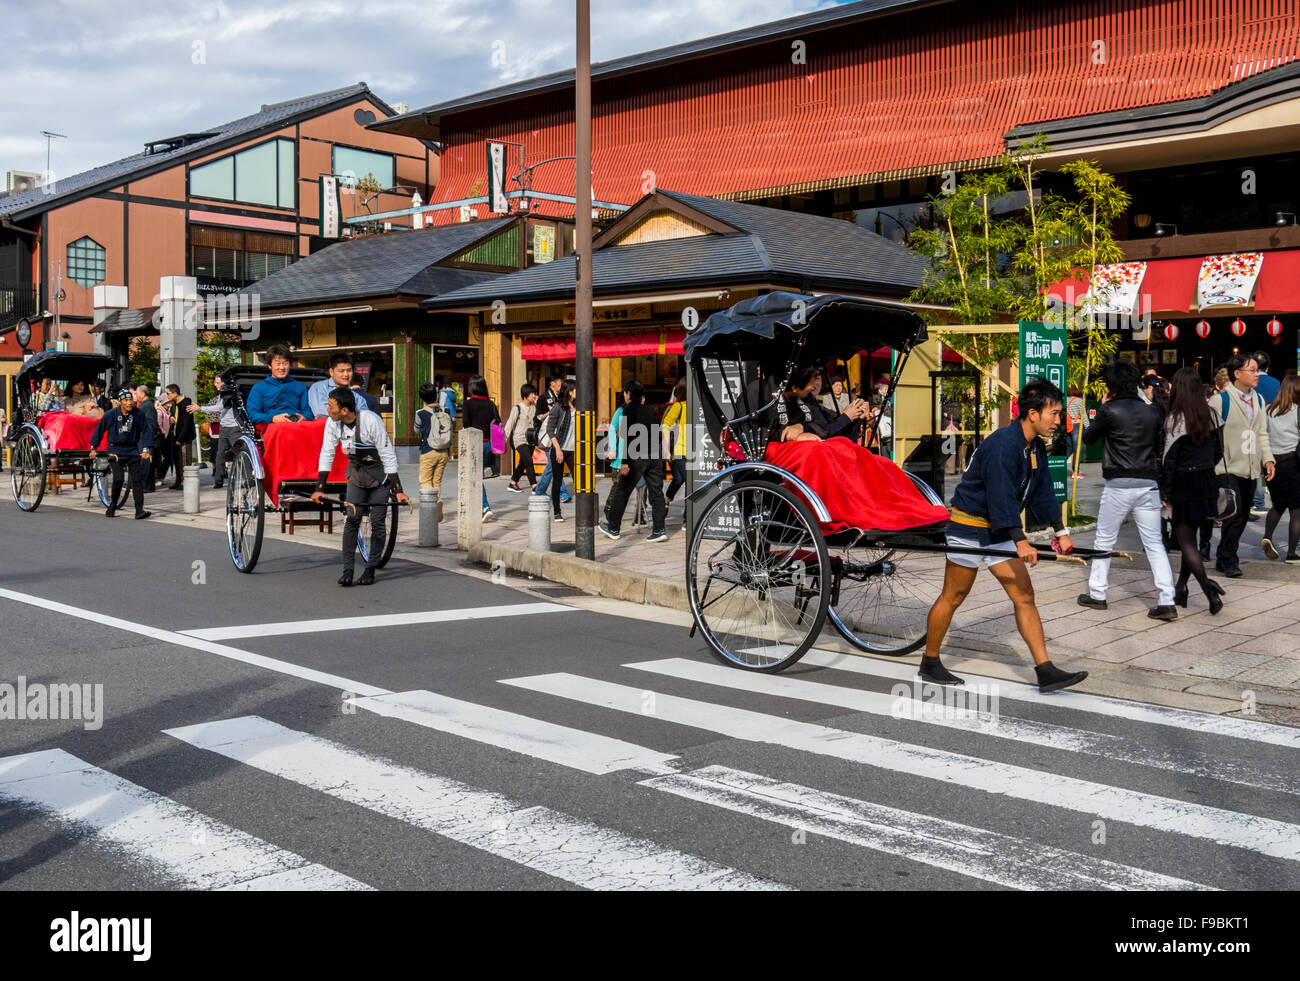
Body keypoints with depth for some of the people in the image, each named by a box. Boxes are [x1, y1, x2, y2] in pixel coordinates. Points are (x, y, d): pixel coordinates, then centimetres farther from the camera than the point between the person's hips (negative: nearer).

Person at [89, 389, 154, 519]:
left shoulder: (139, 414, -6)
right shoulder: (110, 415, -8)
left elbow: (146, 431, 0)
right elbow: (99, 430, 4)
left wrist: (146, 449, -10)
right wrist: (93, 448, 9)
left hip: (132, 450, 2)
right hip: (115, 451, -2)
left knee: (137, 479, -7)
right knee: (118, 479, -13)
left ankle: (139, 510, -8)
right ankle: (112, 506, 8)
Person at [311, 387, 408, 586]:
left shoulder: (371, 421, -27)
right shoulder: (332, 423, -12)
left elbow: (388, 456, -22)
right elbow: (326, 455, -2)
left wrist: (397, 490, -23)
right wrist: (320, 488, -7)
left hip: (379, 473, -4)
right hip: (356, 471, 4)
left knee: (377, 521, -3)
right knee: (352, 518, -5)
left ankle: (370, 570, 7)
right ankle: (347, 570, -5)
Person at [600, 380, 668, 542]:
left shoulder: (628, 409, -6)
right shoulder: (649, 410, 14)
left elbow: (626, 436, -15)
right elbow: (658, 434, 16)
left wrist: (624, 462, -17)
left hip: (637, 456, -6)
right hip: (655, 455, 6)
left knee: (622, 491, 7)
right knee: (656, 491, 5)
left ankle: (613, 529, 17)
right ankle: (660, 530, -1)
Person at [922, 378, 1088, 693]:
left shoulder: (1036, 447, 7)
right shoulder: (1003, 443, -23)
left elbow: (1042, 493, 16)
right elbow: (1001, 496, -28)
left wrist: (1061, 532, 14)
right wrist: (1020, 542, -31)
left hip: (999, 530, 9)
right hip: (969, 527, -9)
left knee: (1024, 596, 2)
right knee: (953, 596, 2)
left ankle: (1045, 671, 2)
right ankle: (929, 664, 16)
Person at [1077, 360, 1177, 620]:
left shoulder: (1109, 411, -8)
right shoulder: (1152, 411, 6)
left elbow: (1088, 438, 6)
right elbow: (1159, 444, 16)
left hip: (1118, 485, -4)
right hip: (1149, 484, 4)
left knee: (1104, 540, 12)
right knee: (1154, 543, 5)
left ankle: (1097, 595, 20)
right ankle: (1167, 601, -3)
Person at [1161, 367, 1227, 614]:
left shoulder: (1175, 419, -15)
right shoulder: (1211, 416, 2)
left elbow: (1170, 459, -14)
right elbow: (1218, 452, 8)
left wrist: (1164, 493, -10)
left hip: (1183, 485, -6)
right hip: (1207, 483, 6)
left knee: (1185, 540, 1)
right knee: (1190, 535, 17)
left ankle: (1210, 591, -10)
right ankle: (1181, 588, 22)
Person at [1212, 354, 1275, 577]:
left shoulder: (1258, 400, 13)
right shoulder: (1220, 400, -9)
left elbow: (1262, 433, 19)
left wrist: (1267, 459, 7)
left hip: (1250, 470, 7)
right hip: (1228, 469, -7)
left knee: (1242, 517, 11)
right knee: (1234, 514, -13)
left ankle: (1223, 557, 23)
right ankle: (1229, 562, -1)